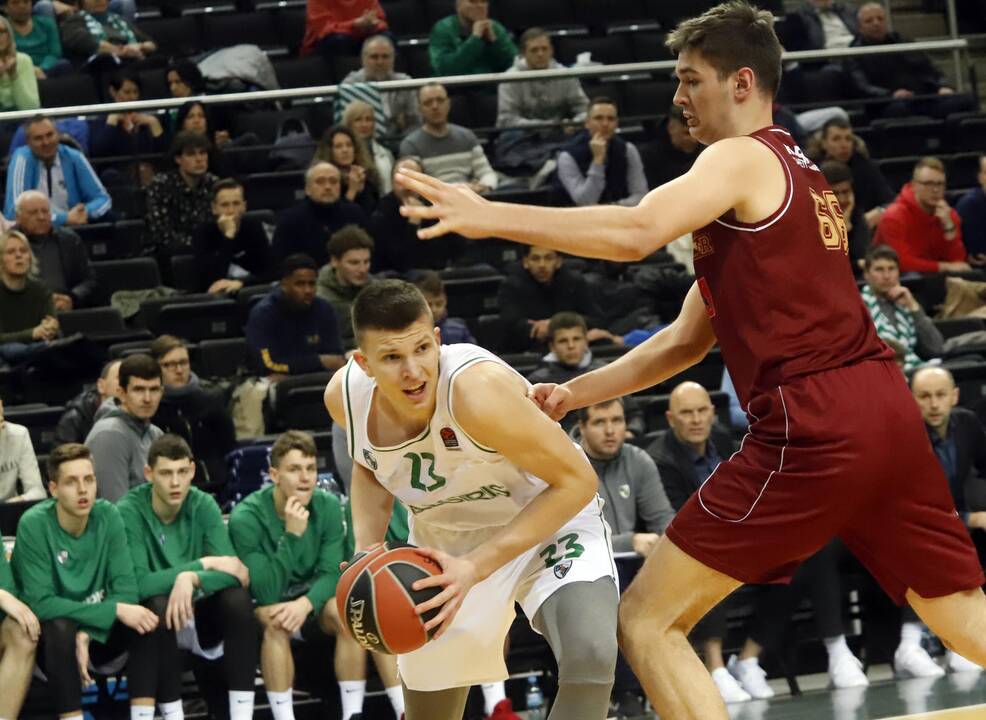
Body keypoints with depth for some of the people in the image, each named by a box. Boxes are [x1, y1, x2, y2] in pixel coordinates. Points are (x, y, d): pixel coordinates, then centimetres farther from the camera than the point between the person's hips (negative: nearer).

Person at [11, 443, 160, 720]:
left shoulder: (108, 516, -9)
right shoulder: (34, 525, -18)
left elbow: (126, 590, -12)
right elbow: (41, 604, -24)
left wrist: (87, 634, -29)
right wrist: (115, 611, -30)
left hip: (102, 632, 4)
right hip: (52, 638, -4)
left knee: (150, 618, -23)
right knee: (61, 627, -35)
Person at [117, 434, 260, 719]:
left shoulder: (204, 506, -7)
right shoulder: (129, 512, -17)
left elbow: (232, 572, -17)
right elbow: (138, 585, -27)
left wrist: (191, 578, -36)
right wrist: (203, 564, -26)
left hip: (197, 617, 3)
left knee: (237, 598, -24)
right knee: (158, 605, -35)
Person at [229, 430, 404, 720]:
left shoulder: (328, 506, -9)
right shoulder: (246, 518, -21)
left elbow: (331, 574, -13)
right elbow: (267, 594, -26)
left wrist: (306, 603, -35)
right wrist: (292, 536, -36)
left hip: (313, 600, 3)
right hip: (265, 607, -3)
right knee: (276, 620, -36)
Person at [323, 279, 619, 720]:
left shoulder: (475, 389, -36)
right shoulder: (345, 395, -19)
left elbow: (576, 481, -27)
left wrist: (476, 567, -32)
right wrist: (367, 551, -10)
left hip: (550, 517, -5)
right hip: (444, 537, 5)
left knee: (590, 659, -32)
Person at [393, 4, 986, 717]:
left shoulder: (741, 159, -1)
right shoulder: (800, 172, 26)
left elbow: (635, 233, -21)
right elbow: (686, 340, 27)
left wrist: (488, 217, -18)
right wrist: (575, 393, 21)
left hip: (813, 427, -9)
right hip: (887, 410, 9)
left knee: (649, 621, -2)